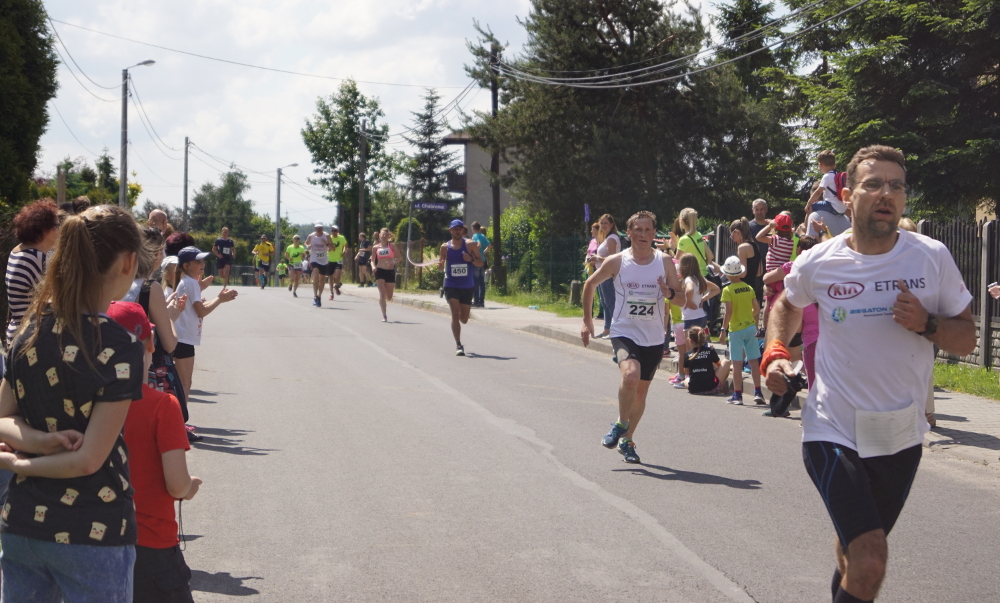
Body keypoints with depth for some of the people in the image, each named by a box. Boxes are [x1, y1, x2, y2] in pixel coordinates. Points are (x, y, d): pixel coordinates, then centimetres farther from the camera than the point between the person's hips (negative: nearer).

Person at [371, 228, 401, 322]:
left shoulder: (392, 245, 3)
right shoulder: (376, 247, 6)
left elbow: (400, 257, 2)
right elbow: (373, 260, 11)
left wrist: (393, 262, -17)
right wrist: (373, 266, -10)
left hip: (390, 271, 1)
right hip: (380, 271, -1)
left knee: (389, 298, 8)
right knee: (382, 294, -14)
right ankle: (384, 316, -11)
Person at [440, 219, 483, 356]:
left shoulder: (470, 244, 0)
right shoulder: (445, 247, 2)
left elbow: (481, 263, 1)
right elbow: (442, 267, 9)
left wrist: (471, 259, -18)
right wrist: (440, 266, -14)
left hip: (467, 286, 1)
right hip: (451, 285, -1)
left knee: (464, 319, 7)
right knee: (455, 314, -15)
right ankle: (458, 345, -12)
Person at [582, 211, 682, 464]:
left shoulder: (664, 261, -1)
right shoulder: (616, 262, -5)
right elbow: (590, 284, 10)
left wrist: (669, 292, -19)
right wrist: (587, 320, 8)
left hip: (654, 338, 3)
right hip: (624, 332, -3)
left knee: (641, 391, 10)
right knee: (630, 375, -28)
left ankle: (627, 440, 28)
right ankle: (621, 425, -6)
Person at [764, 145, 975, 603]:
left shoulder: (932, 258, -7)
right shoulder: (818, 263, -7)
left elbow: (966, 339, 0)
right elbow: (787, 305, 16)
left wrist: (927, 324, -20)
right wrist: (775, 352, -1)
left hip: (901, 436, 3)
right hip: (833, 432, -3)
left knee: (857, 549, 23)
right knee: (870, 563, -20)